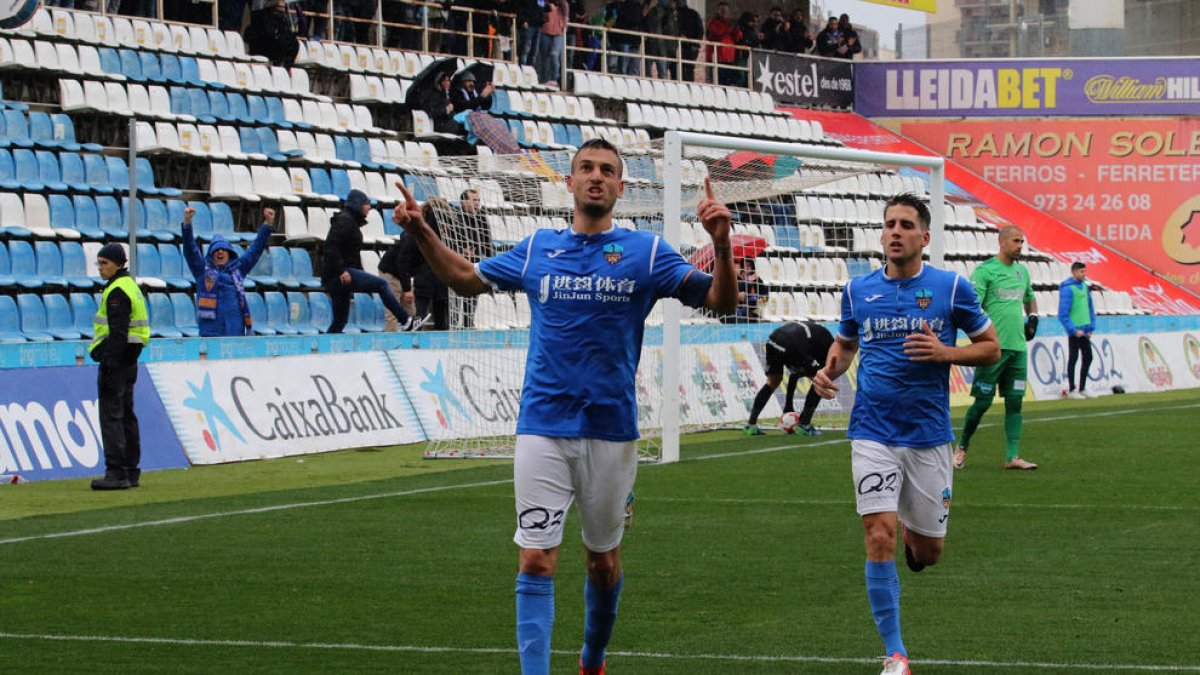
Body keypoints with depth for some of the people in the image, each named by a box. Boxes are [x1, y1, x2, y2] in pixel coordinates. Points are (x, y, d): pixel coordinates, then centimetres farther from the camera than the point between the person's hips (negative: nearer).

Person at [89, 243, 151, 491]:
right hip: (130, 359, 11)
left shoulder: (117, 292, -15)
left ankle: (116, 473, -13)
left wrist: (108, 364, -23)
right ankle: (131, 472, 18)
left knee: (111, 416, -10)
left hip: (116, 359, -11)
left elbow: (117, 332, -22)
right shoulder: (130, 285, 17)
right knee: (126, 416, 14)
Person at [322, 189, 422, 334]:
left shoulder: (350, 220, 23)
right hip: (342, 275, -11)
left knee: (339, 321, 10)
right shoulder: (345, 220, -8)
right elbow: (331, 246, -21)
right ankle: (406, 322, -10)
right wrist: (341, 271, -24)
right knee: (381, 285, -10)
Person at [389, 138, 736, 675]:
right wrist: (422, 234, 6)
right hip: (543, 429, 0)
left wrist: (722, 244, -21)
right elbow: (464, 279, 21)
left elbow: (721, 301, -4)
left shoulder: (645, 251, 0)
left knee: (603, 558, 13)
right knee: (536, 559, -8)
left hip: (611, 431, 0)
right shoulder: (537, 249, 7)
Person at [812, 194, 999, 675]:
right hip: (873, 434, 0)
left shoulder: (952, 288, -2)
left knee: (927, 552, 8)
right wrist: (829, 370, -1)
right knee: (879, 538, -14)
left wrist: (945, 352, -14)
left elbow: (990, 347, 4)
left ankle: (911, 536, 48)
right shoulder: (858, 290, 5)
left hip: (928, 435, 0)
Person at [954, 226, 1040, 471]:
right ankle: (962, 448, 17)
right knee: (983, 402, -1)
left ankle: (1013, 457, 3)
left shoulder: (1022, 271, 15)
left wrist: (1032, 317, 14)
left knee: (1014, 402, 2)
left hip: (1017, 348, 6)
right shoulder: (985, 271, -7)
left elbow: (1030, 299, 33)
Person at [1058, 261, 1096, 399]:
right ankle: (1071, 390, 8)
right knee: (1073, 359, 0)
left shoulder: (1085, 287, 10)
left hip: (1084, 331, 7)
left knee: (1088, 358, 10)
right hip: (1074, 332, -7)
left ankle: (1082, 388, 21)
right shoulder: (1067, 288, -13)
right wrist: (1074, 330, -17)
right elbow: (1063, 314, -16)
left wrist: (1090, 328, 8)